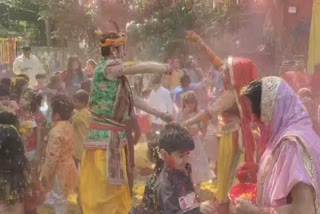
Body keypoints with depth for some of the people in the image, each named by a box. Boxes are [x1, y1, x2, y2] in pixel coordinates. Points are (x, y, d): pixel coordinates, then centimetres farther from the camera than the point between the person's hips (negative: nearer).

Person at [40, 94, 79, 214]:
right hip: (68, 164, 8)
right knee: (62, 196, 23)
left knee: (59, 197, 6)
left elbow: (53, 157, -25)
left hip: (59, 168, -8)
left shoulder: (56, 132, -26)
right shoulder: (69, 127, -1)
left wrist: (45, 175, -16)